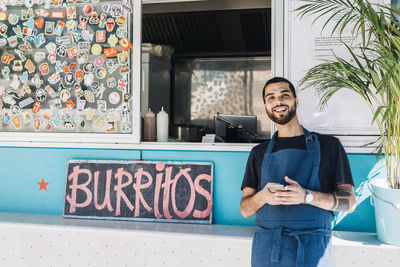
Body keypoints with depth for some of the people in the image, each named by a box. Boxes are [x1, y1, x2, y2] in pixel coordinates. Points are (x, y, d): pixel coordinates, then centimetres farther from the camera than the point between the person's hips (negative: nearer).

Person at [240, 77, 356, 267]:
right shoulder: (259, 153, 12)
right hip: (265, 250, 2)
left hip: (312, 251, -2)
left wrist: (306, 196, -18)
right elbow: (245, 210, 10)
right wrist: (262, 196, -13)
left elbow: (349, 203, 0)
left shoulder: (328, 145, 5)